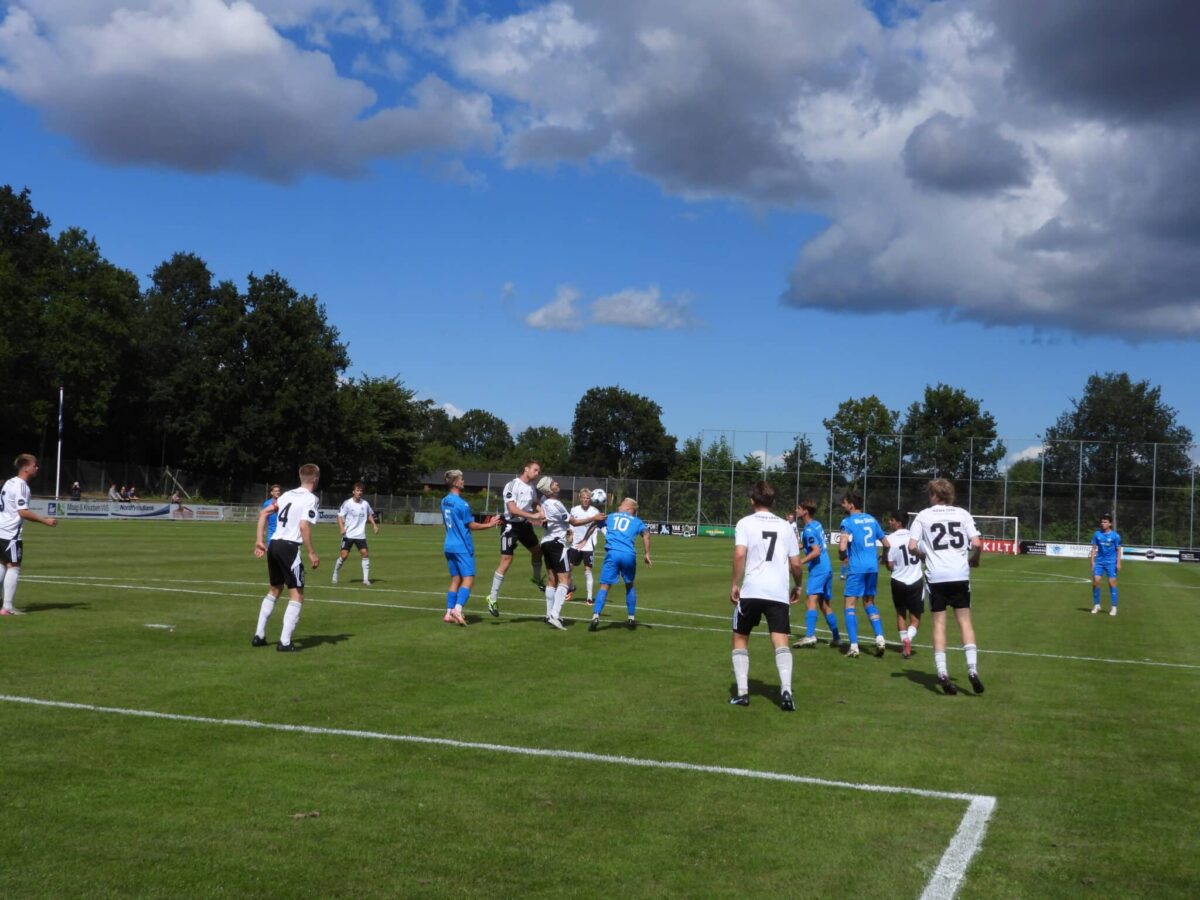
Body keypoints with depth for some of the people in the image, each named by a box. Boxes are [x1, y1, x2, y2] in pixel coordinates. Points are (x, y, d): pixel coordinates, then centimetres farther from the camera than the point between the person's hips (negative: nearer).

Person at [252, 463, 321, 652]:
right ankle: (285, 642, -5)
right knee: (297, 596, 1)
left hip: (274, 545, 8)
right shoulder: (310, 499, -7)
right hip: (290, 548, -8)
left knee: (274, 590, 24)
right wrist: (312, 553, -13)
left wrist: (259, 541, 15)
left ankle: (259, 635, 25)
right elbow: (304, 527, -19)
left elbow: (263, 513, 14)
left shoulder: (288, 494, 16)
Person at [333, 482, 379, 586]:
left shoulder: (365, 504, 3)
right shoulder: (347, 504, -8)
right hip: (348, 535, -3)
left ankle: (366, 579, -2)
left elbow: (370, 515, 21)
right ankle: (335, 576, 16)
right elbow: (340, 516, -7)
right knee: (343, 555, -5)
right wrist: (342, 528, -22)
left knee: (365, 553, -8)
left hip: (360, 535, 3)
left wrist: (374, 525, 9)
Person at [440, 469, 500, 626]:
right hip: (462, 547, -8)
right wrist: (490, 524, 2)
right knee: (468, 579, -6)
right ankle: (457, 609, -20)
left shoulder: (444, 501, 9)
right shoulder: (461, 504, -16)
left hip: (449, 546, 8)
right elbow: (471, 525, -10)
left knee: (455, 579, 11)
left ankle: (449, 613, 7)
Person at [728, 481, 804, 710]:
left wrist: (735, 584, -6)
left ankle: (742, 692, 7)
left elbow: (740, 554, -13)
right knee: (781, 641, -2)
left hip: (750, 591, -2)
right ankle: (786, 690, -22)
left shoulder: (745, 523, 2)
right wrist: (798, 586, 26)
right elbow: (796, 564, 10)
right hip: (779, 593, 2)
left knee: (740, 639, 14)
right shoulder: (785, 526, 12)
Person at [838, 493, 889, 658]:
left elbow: (842, 547, -19)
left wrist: (842, 556, 3)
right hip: (873, 566, 6)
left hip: (857, 567, -6)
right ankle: (879, 637, 4)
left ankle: (854, 646, -6)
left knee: (850, 604, 1)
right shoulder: (871, 519, 11)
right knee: (869, 603, 19)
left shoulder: (847, 522, -8)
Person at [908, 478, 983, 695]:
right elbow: (976, 543, -3)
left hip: (936, 575, -1)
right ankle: (972, 669, -2)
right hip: (960, 574, 1)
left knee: (939, 623, 5)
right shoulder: (962, 514, 7)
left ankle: (942, 673, -1)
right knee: (965, 621, 8)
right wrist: (973, 560, 16)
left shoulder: (923, 515, 4)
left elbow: (912, 546, -4)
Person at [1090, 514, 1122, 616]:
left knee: (1112, 583, -2)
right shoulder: (1097, 534, 5)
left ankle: (1113, 607, 5)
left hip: (1111, 562, -3)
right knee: (1095, 581, -6)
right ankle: (1096, 605, 8)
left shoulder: (1115, 536, -3)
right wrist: (1092, 561, 4)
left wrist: (1118, 563, -5)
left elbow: (1118, 550, 1)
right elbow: (1094, 548, 10)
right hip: (1099, 561, 3)